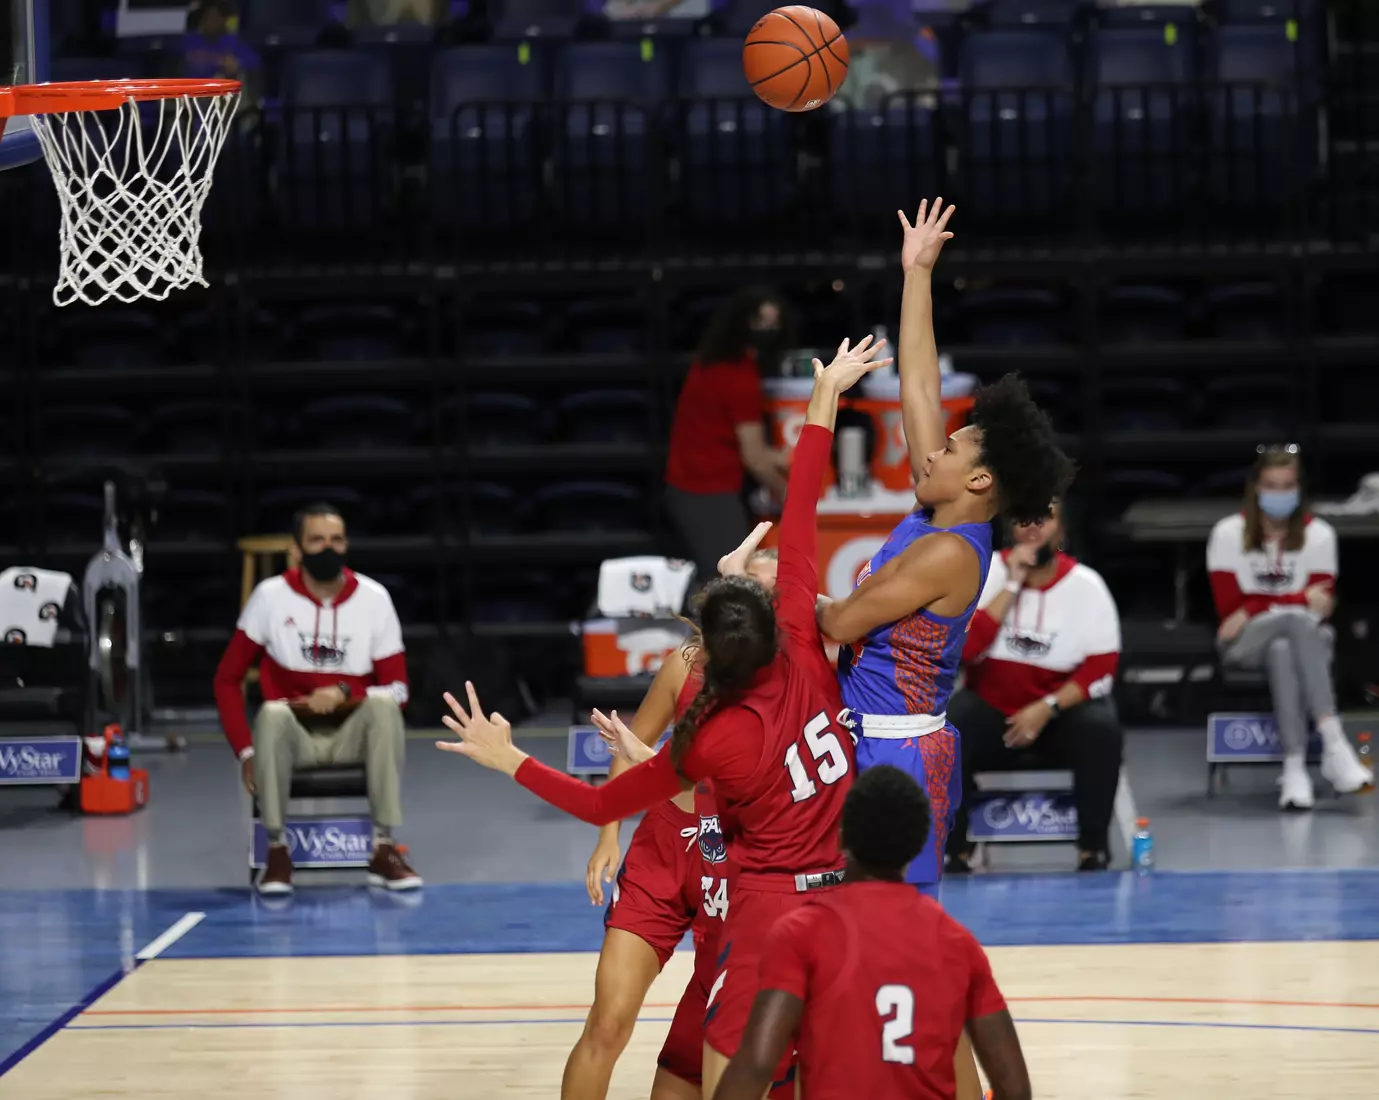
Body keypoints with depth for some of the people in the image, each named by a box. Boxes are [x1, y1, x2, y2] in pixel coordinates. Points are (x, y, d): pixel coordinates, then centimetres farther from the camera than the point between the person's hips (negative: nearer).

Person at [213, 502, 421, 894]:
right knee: (272, 713, -36)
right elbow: (227, 680, 1)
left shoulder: (374, 597, -2)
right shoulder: (271, 597, -4)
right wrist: (246, 752, -11)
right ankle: (277, 850, -25)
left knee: (384, 705, -32)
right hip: (294, 736, -1)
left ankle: (385, 849, -28)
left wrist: (345, 693, -21)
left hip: (353, 733, 1)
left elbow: (397, 690, -2)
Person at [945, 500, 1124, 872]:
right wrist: (1012, 586, -21)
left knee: (1101, 729, -32)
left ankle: (1093, 848, -16)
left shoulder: (1086, 585, -6)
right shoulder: (986, 573, -6)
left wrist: (1047, 709, -22)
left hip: (1063, 708, 0)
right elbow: (964, 648, -18)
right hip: (992, 709, 0)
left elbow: (1101, 669, -9)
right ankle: (955, 849, -18)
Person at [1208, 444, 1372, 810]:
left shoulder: (1319, 534, 0)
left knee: (1283, 650, -38)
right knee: (1297, 620, -36)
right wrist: (1299, 600, -14)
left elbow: (1321, 608, -5)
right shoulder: (1229, 534, -2)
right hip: (1245, 645, -1)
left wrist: (1256, 607, -14)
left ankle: (1295, 768, -47)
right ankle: (1333, 745, -46)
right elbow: (1229, 607, -7)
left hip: (1307, 641, 1)